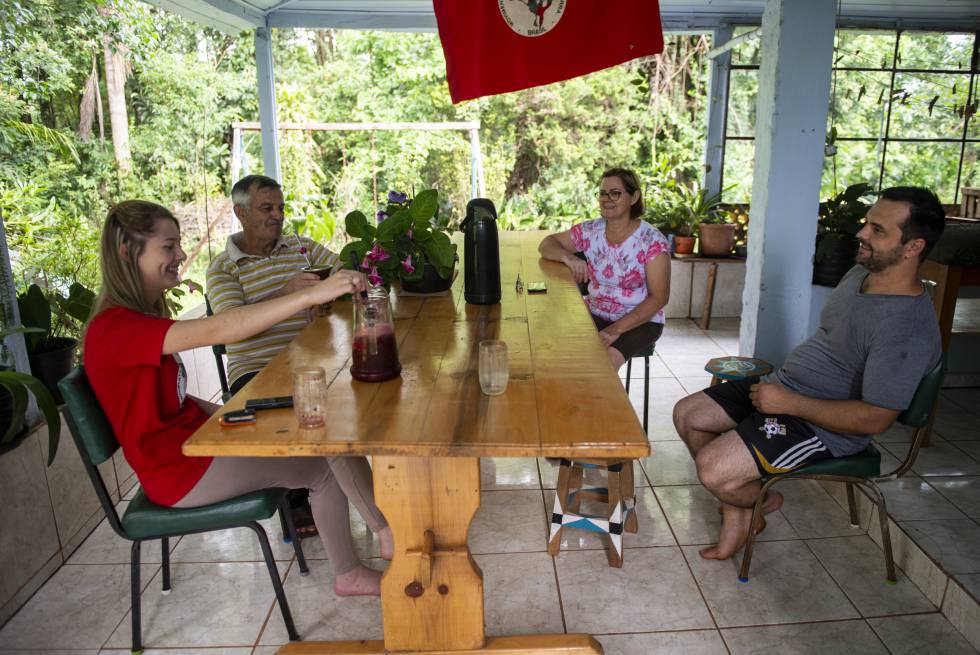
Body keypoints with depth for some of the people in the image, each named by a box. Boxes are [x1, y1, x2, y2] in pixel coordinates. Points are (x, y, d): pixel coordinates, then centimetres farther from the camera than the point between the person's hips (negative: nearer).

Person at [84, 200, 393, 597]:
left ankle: (348, 573, 13)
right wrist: (313, 293, -45)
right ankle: (390, 534, 7)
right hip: (181, 472, -9)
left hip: (193, 438, 9)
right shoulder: (114, 328, -23)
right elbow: (217, 330, -38)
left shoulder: (141, 316, 9)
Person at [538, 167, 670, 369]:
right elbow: (547, 244, 6)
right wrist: (567, 256, -19)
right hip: (596, 314, 4)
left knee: (606, 361, -31)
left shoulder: (652, 240, -13)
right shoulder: (590, 230, -1)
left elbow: (659, 297, -14)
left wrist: (617, 329, -23)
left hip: (641, 321, -3)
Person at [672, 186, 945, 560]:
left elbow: (875, 419, -25)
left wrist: (790, 403, -22)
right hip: (784, 386, 10)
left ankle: (762, 501, 13)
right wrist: (779, 382, 10)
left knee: (711, 467, -23)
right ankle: (736, 513, 13)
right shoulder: (861, 273, 4)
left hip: (823, 427, -10)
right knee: (686, 414, 6)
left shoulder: (908, 328, -25)